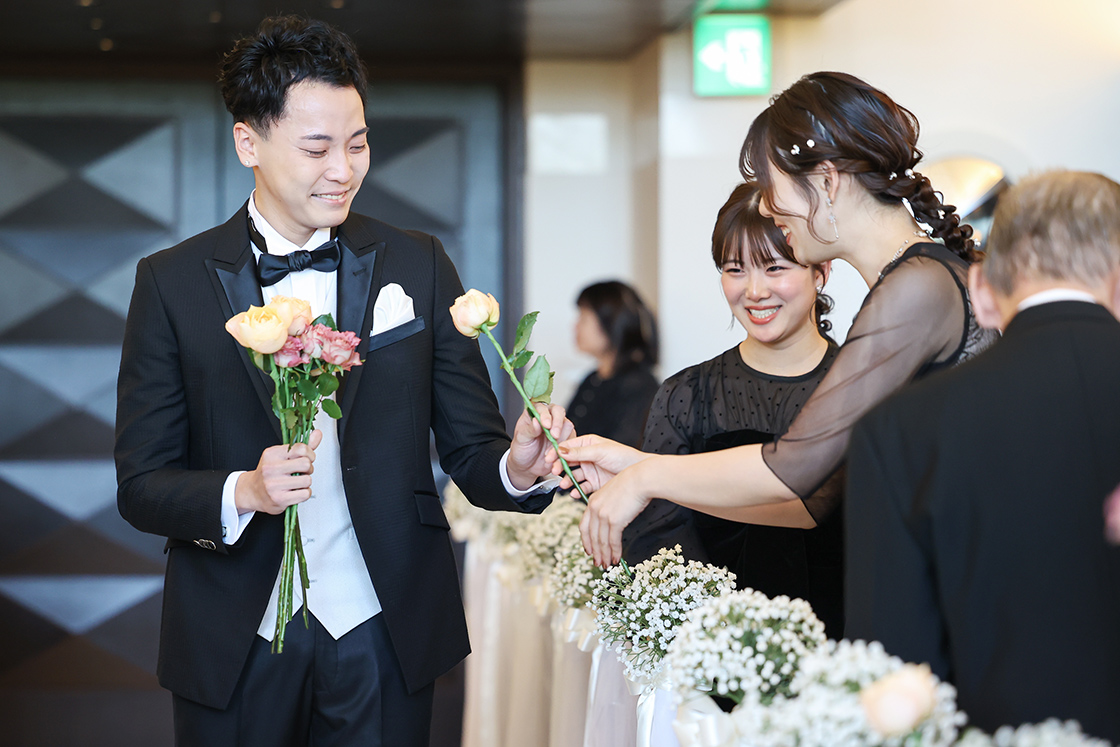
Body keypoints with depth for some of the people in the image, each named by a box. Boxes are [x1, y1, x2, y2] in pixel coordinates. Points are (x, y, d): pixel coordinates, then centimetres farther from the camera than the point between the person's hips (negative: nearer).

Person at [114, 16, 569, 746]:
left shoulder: (418, 265, 3)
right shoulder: (173, 282, -2)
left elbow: (468, 445, 2)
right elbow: (141, 485, -3)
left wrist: (515, 467, -20)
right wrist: (243, 493, -22)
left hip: (384, 640, 1)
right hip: (236, 650, -1)